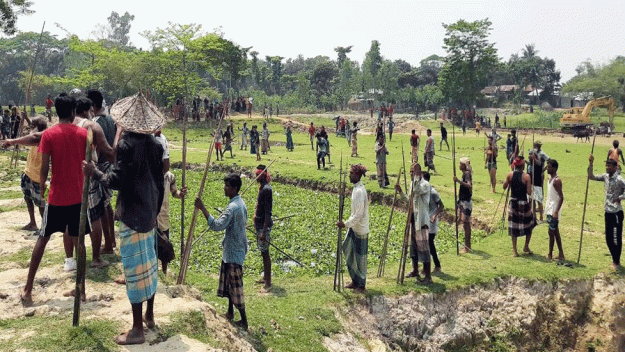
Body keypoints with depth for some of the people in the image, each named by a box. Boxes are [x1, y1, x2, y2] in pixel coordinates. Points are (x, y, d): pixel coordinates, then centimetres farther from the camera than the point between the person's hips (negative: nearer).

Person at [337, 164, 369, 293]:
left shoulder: (359, 191, -23)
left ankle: (361, 285, 16)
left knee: (360, 257, 3)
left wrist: (346, 224, -22)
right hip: (354, 227, 10)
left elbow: (359, 214, -25)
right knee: (349, 252, 17)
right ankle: (355, 281, 30)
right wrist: (347, 223, 17)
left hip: (360, 229, -10)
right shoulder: (356, 188, 8)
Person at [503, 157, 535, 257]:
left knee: (513, 226, 9)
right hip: (524, 204, -3)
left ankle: (514, 250, 13)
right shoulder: (526, 177, -15)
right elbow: (529, 192, -14)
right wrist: (529, 185, 3)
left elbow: (504, 187, 6)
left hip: (513, 203, 3)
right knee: (529, 224, 17)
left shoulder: (510, 174, -5)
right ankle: (526, 247, 23)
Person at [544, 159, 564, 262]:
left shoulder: (557, 181, -16)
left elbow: (561, 197, -20)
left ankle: (550, 255, 3)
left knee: (551, 232, -4)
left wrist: (556, 212, -24)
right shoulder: (549, 179, 12)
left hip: (554, 211, -9)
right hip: (549, 210, 9)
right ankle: (561, 254, 19)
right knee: (555, 232, 12)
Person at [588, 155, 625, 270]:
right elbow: (591, 177, 10)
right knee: (608, 238, 13)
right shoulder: (605, 176, 6)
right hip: (607, 212, 7)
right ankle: (615, 259, 27)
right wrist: (591, 164, 2)